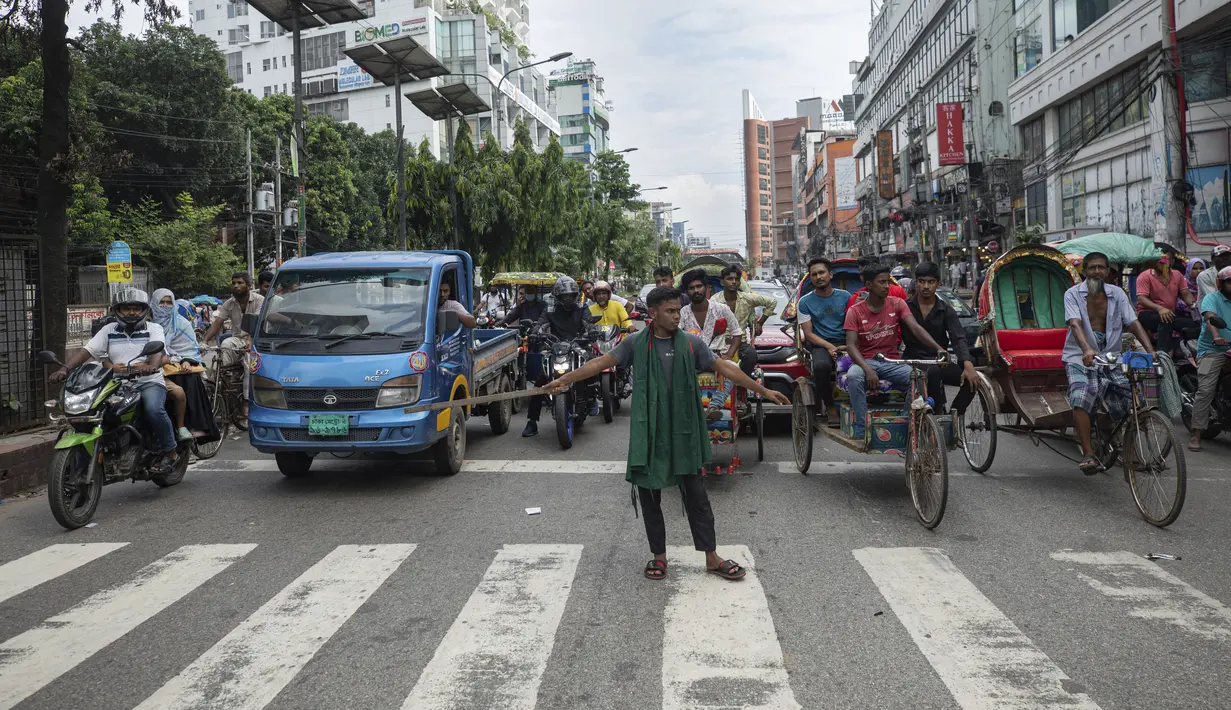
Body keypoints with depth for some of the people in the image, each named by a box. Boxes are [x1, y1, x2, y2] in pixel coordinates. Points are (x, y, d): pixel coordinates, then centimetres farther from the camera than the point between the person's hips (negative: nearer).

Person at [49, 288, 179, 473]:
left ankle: (169, 451, -15)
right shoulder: (109, 330, 17)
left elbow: (157, 349, -13)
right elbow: (86, 351, 8)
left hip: (149, 382, -4)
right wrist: (65, 368, -10)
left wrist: (151, 366, -37)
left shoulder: (154, 329, 7)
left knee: (153, 409, -34)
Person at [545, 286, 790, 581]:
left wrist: (763, 391, 2)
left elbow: (725, 368, 2)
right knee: (649, 496, 8)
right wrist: (565, 379, -15)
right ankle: (659, 556, 23)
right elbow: (602, 362, -6)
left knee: (696, 495, 6)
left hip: (683, 432, 1)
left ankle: (711, 557, 16)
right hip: (648, 432, 0)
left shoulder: (691, 343, 0)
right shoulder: (636, 343, -2)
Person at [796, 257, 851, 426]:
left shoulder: (845, 296, 12)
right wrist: (829, 347, -14)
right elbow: (808, 333, 1)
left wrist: (849, 346, -10)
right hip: (820, 344, -1)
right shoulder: (805, 302, 7)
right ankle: (830, 407, -17)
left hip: (845, 344, 1)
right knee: (821, 366, -37)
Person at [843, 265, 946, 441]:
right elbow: (851, 345, -12)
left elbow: (915, 328, -10)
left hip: (892, 362, 2)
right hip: (866, 361, -2)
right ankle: (861, 428, -24)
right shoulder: (855, 311, -3)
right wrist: (868, 369, -29)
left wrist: (938, 348, -28)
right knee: (853, 376, -36)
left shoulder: (897, 304, 2)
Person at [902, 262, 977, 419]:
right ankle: (938, 413, -22)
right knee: (933, 372, -36)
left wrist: (968, 365, -25)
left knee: (972, 379, -21)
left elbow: (959, 339, -7)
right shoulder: (905, 307, 4)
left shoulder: (946, 310, 6)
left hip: (939, 363, 3)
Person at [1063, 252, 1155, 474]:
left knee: (1129, 407, -4)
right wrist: (1087, 349, -37)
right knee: (1081, 401, -28)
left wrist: (1151, 352, -16)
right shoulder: (1073, 294, -3)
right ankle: (1088, 455, -29)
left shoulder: (1117, 294, 7)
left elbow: (1134, 323, -1)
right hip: (1080, 358, -4)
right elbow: (1075, 324, -18)